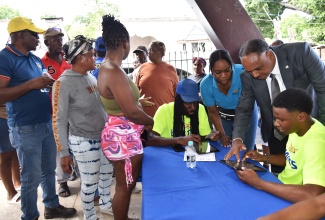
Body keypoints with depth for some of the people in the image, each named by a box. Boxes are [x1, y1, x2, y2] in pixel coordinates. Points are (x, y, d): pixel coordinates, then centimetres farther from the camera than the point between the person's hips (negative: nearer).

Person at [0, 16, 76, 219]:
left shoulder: (36, 59, 12)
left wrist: (50, 84, 3)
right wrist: (31, 84, -23)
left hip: (47, 123, 8)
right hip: (25, 128, -7)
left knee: (49, 170, 19)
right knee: (31, 177, 5)